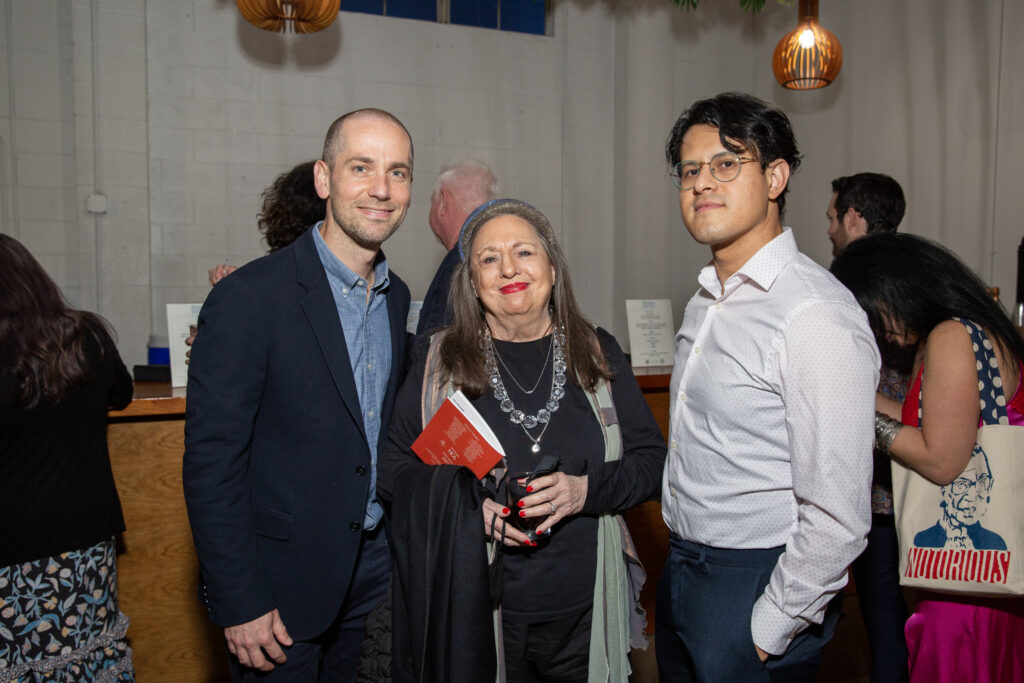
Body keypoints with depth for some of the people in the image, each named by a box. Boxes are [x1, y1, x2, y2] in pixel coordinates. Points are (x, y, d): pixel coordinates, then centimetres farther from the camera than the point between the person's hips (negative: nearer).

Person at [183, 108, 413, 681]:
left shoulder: (397, 296, 3)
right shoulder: (249, 297, -19)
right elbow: (211, 461, -17)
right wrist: (240, 605, -16)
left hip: (374, 567, 6)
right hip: (280, 586, -6)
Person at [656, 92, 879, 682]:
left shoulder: (816, 314, -22)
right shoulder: (706, 301, 6)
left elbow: (837, 521, -22)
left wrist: (767, 632, -15)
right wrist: (681, 565, 13)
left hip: (759, 585, -8)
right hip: (682, 569, 8)